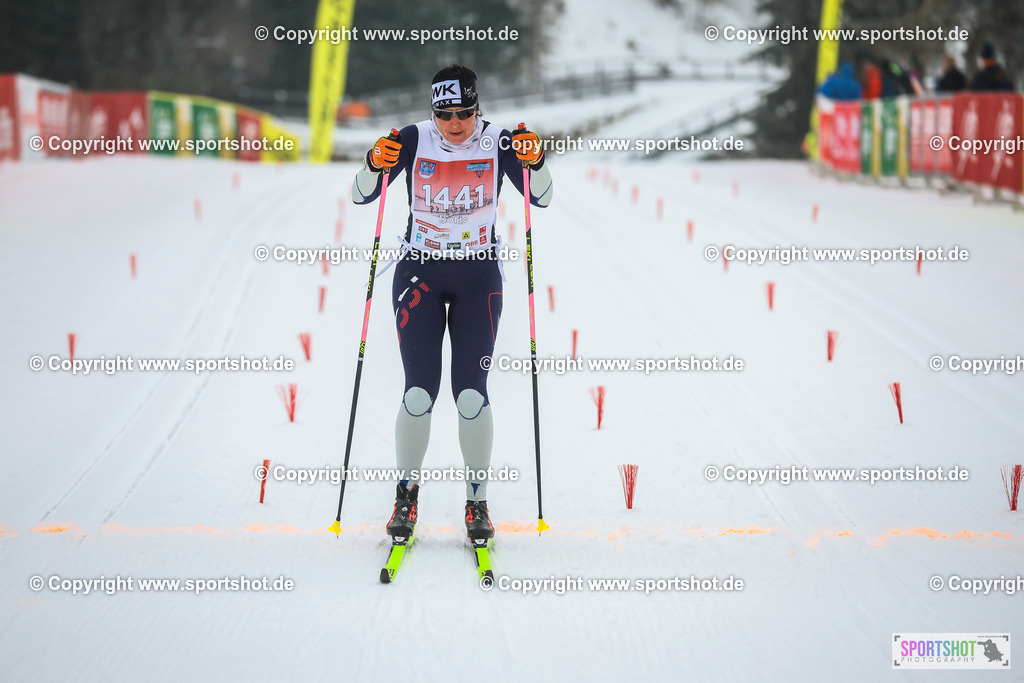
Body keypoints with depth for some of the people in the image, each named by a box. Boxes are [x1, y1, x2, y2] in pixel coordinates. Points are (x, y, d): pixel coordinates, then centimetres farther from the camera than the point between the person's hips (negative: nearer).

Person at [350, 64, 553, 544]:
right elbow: (361, 196, -7)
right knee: (419, 392, -8)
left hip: (479, 277, 0)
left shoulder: (498, 142, -6)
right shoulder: (413, 140, -7)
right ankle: (406, 495, 11)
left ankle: (477, 503, 6)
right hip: (419, 273, 0)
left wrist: (534, 162, -26)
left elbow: (541, 198, -7)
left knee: (471, 393, -7)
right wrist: (375, 166, -27)